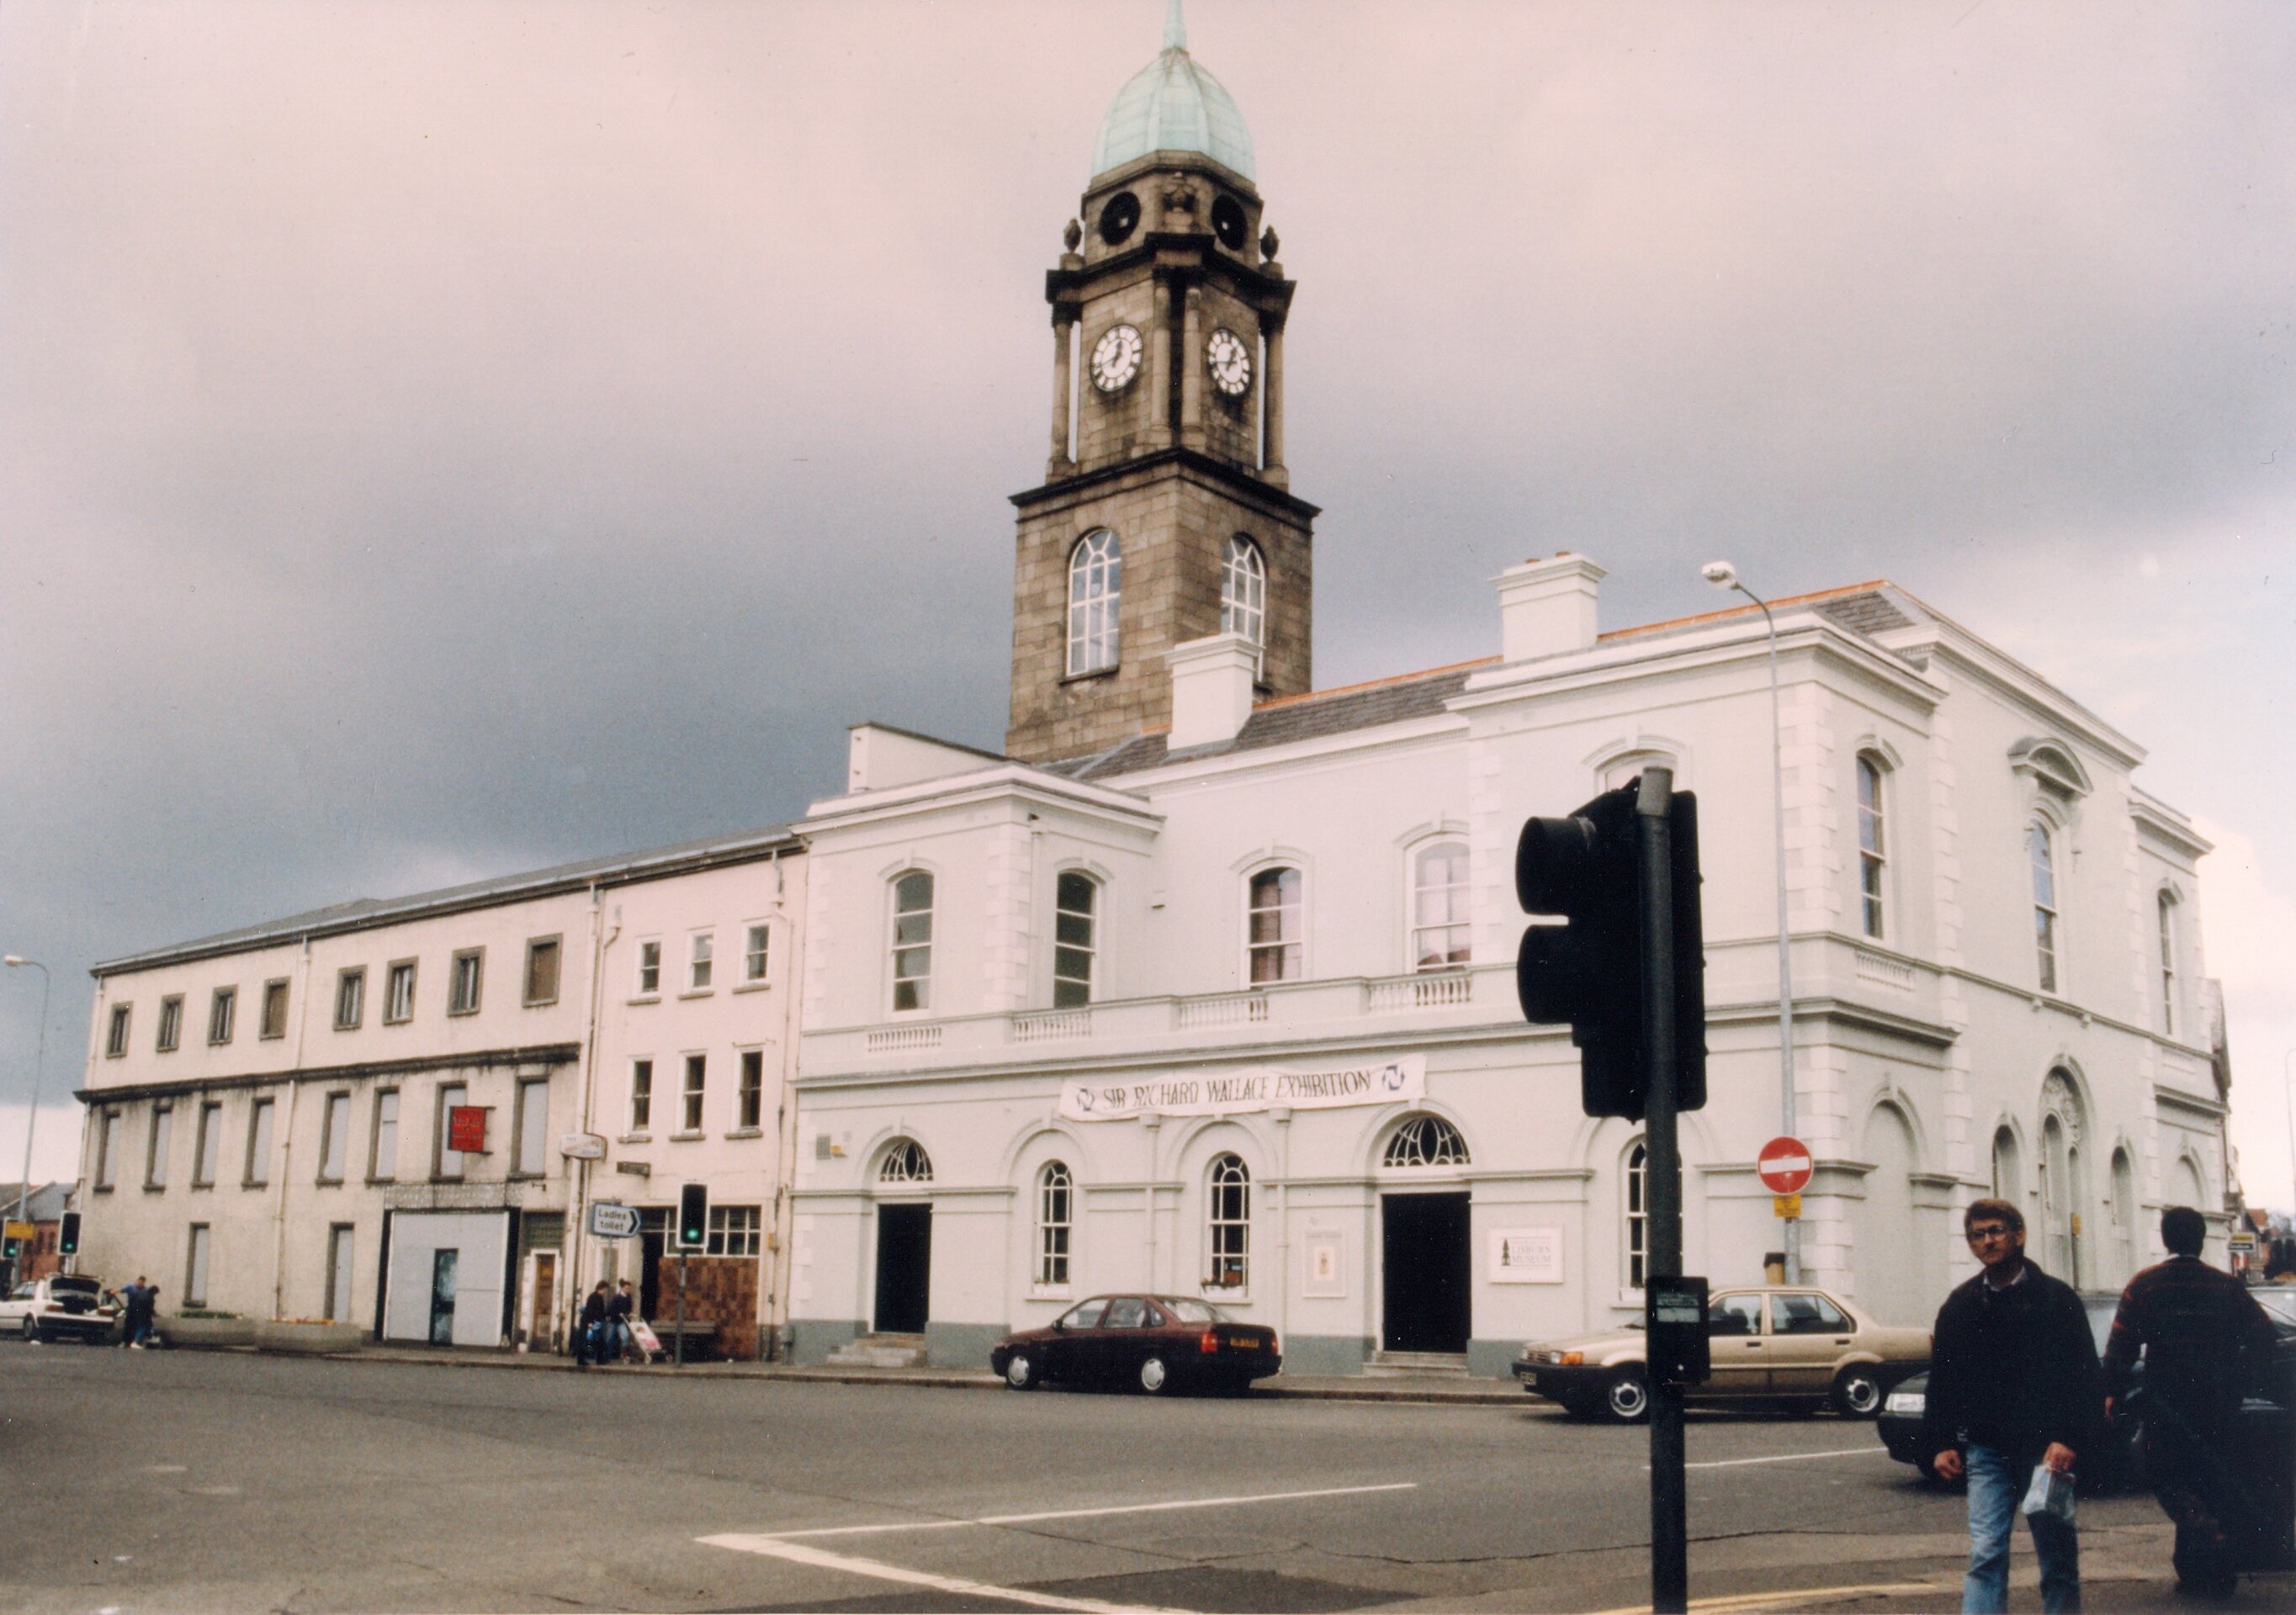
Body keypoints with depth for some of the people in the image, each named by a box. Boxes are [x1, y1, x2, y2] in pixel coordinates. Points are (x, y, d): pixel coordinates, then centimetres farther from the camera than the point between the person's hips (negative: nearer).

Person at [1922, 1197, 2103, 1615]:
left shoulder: (2057, 1298, 0)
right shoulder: (1960, 1305, 9)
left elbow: (2085, 1375, -4)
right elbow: (1941, 1381, 11)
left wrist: (2070, 1439, -13)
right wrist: (1941, 1443, 4)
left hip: (2046, 1448, -2)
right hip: (1987, 1448, 2)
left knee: (2058, 1555, 7)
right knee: (1986, 1554, -6)